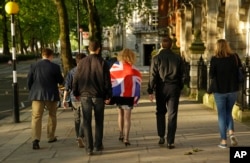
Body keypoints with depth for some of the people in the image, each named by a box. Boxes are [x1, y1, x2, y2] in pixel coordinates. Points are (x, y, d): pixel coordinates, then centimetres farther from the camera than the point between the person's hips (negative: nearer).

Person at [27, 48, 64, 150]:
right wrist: (61, 78, 21)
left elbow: (29, 81, 3)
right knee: (52, 115, 18)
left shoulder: (34, 66, 0)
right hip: (51, 95, -1)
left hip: (37, 95, 1)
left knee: (36, 117, -1)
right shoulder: (55, 67, -8)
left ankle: (36, 139, -16)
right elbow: (61, 81, -1)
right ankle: (51, 137, 26)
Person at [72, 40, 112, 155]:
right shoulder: (102, 63, -5)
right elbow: (107, 81, -6)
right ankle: (98, 145, 17)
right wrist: (108, 96, 1)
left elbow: (76, 79, 4)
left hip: (85, 95, 1)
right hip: (98, 95, -1)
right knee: (99, 121, 13)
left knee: (87, 122, 4)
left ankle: (89, 148, 1)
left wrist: (76, 93, 14)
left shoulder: (82, 63, 1)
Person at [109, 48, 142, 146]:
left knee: (120, 113, 22)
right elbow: (137, 86, -5)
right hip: (128, 96, -2)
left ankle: (121, 135, 28)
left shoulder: (115, 66, -2)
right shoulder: (134, 71, -6)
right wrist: (136, 98, 2)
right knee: (127, 116, 6)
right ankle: (126, 139, 1)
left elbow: (109, 80, -2)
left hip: (116, 95, 3)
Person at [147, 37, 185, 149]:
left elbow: (153, 76, -7)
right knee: (172, 115, 1)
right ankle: (170, 141, -3)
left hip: (161, 88, -1)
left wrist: (150, 91, -4)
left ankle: (161, 137, 17)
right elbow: (182, 75, 6)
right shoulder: (178, 58, 2)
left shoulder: (156, 58, -5)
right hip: (174, 89, 1)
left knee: (160, 113, 16)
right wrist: (180, 88, 15)